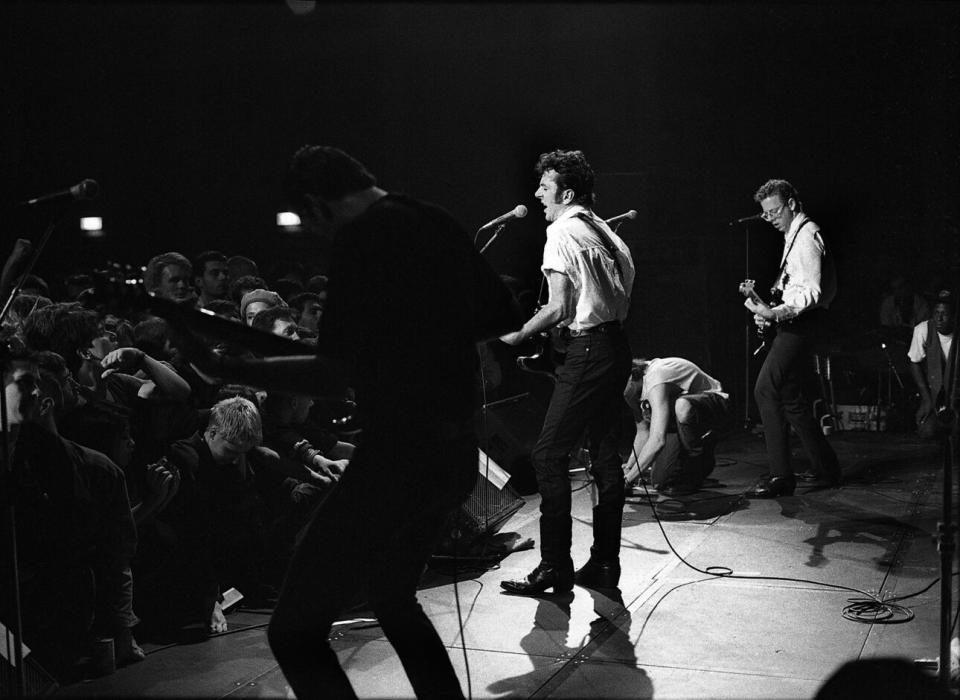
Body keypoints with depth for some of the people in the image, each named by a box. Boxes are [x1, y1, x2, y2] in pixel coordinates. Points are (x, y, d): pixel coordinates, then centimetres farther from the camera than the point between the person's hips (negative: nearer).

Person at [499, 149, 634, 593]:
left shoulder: (561, 233, -9)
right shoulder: (605, 232, 16)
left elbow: (558, 309, -15)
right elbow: (623, 293, 15)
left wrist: (519, 335, -2)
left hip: (587, 352, -9)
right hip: (617, 347, 9)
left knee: (549, 455, -5)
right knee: (606, 457, 11)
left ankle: (555, 567, -3)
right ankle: (604, 563, 16)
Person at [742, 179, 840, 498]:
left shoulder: (806, 235, -12)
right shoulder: (794, 235, 19)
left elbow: (812, 292, -22)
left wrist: (775, 313, -32)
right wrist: (770, 309, 11)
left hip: (802, 323, -11)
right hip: (796, 323, 11)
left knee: (766, 389, -16)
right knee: (790, 397, 14)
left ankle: (780, 475, -15)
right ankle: (825, 468, 23)